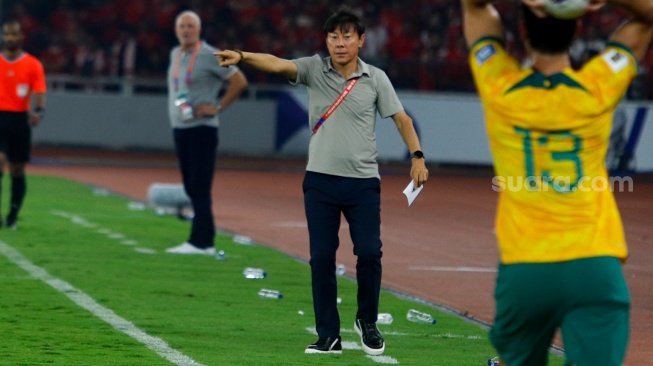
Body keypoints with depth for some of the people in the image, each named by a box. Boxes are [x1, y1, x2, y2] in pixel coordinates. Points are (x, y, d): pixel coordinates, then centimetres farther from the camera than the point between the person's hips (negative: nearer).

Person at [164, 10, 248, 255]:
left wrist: (218, 107, -10)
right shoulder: (175, 55, 14)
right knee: (190, 187, 7)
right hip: (179, 128, 8)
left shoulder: (209, 56, -8)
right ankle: (206, 241, 10)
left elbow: (240, 81, -8)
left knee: (199, 187, -11)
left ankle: (200, 242, -13)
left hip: (201, 129, -8)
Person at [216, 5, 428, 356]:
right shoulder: (314, 69, -1)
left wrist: (417, 157, -3)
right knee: (321, 257, 0)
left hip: (363, 182, -1)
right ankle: (329, 336, 7)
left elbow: (400, 118, 7)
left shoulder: (375, 78, 0)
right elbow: (278, 64, -18)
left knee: (369, 252, -7)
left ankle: (367, 321, 17)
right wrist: (243, 57, -36)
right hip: (320, 180, 1)